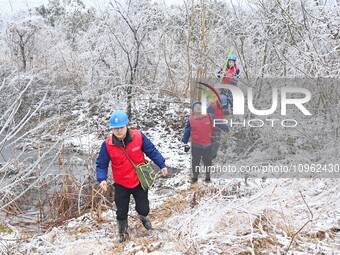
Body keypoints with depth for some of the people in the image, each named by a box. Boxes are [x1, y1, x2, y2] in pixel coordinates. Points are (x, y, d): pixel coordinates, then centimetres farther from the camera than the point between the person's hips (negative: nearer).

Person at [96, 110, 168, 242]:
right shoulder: (107, 145, -18)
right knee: (121, 212, 14)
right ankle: (122, 231, 46)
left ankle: (143, 216, 52)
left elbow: (152, 151, -5)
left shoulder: (138, 136, -18)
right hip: (121, 184, 0)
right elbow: (101, 164, -9)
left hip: (140, 181, 0)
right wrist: (102, 179, -25)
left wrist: (162, 165, -5)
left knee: (143, 209, 12)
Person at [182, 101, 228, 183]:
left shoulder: (210, 117, -9)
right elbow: (187, 132, 3)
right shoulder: (191, 120, -7)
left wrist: (227, 129, 4)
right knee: (195, 162, 11)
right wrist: (185, 144, 6)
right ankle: (195, 177, 31)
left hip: (207, 145, 0)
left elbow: (219, 123, 1)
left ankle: (208, 176, 33)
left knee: (208, 161, 14)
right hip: (196, 146, 0)